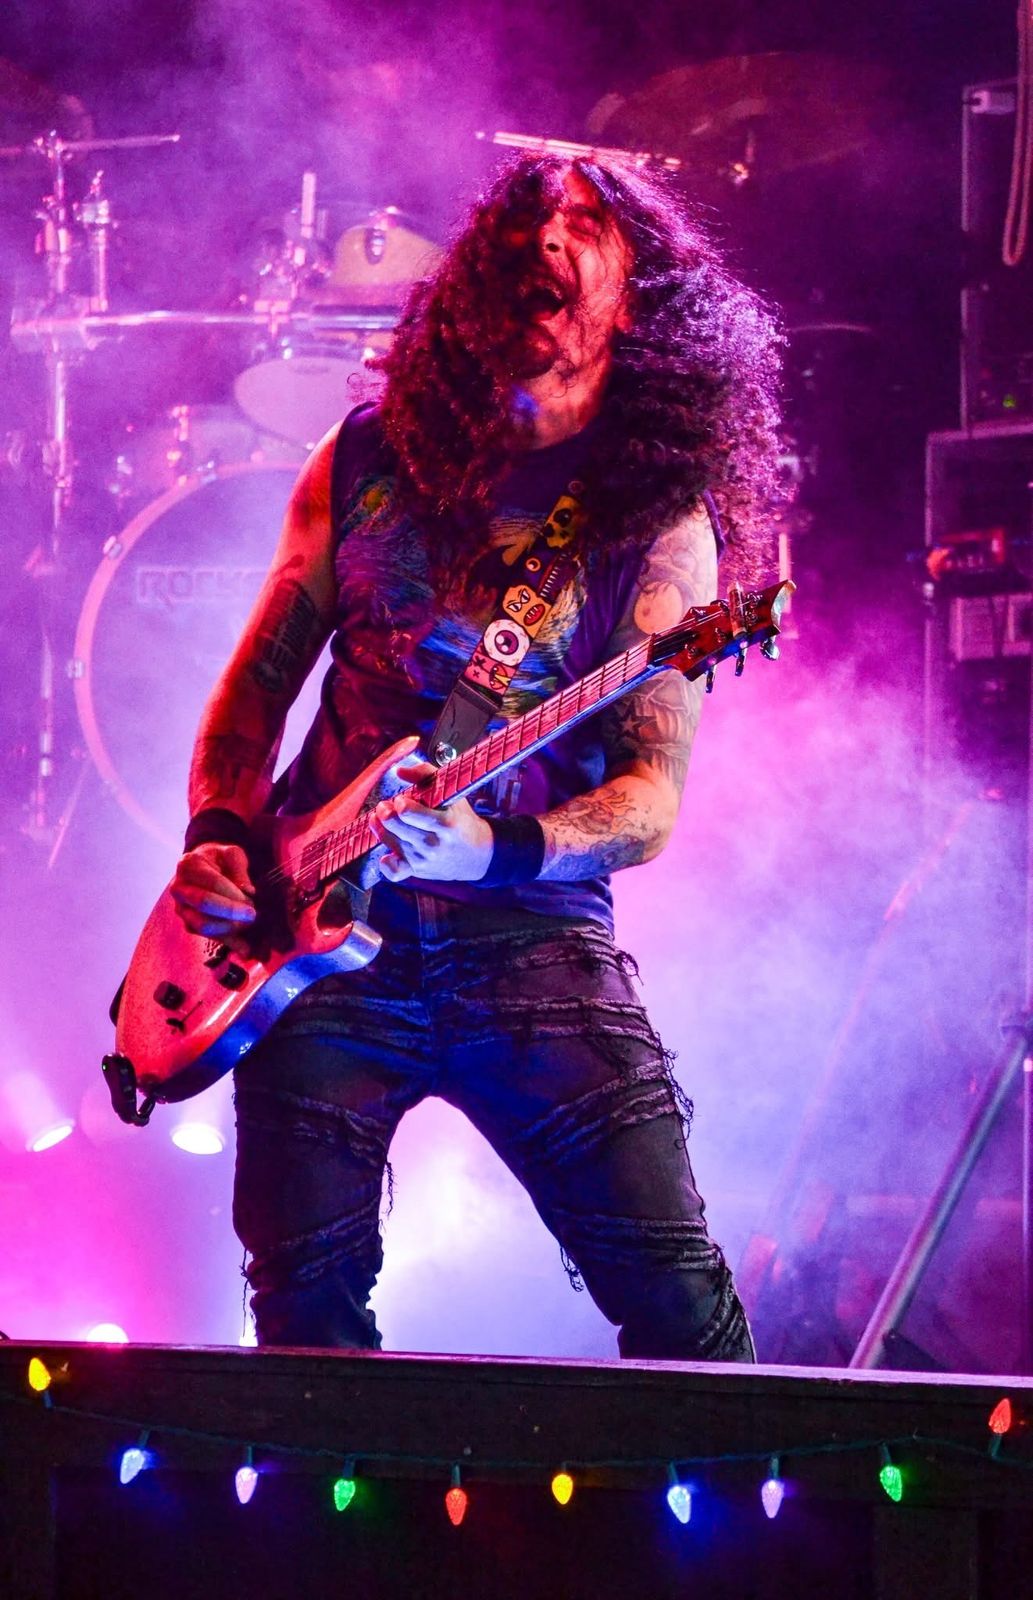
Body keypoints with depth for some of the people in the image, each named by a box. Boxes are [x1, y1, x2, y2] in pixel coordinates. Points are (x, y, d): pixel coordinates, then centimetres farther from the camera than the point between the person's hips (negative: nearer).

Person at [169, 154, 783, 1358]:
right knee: (305, 1309, -2)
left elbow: (652, 800, -5)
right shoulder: (368, 459, 11)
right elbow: (259, 680, 16)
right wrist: (219, 839, -1)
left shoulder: (661, 519, 2)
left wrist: (497, 849, -22)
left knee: (677, 1295, -11)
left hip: (532, 932, -2)